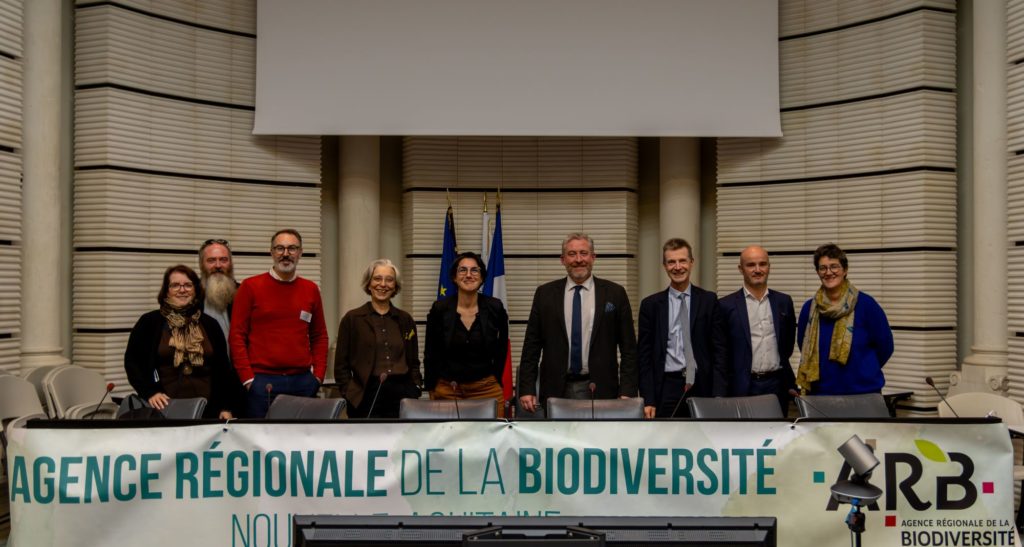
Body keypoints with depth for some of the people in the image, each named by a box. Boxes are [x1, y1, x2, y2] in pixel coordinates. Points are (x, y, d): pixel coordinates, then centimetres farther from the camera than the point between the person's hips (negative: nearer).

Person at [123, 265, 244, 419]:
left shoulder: (210, 325, 9)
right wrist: (149, 392, -12)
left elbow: (223, 368, 9)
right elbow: (132, 361, 2)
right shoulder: (149, 322, 3)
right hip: (164, 409, -2)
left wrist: (227, 408, 3)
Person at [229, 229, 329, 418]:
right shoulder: (250, 287, 0)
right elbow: (237, 335, -2)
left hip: (303, 381, 3)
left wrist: (318, 375, 4)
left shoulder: (311, 289, 9)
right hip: (262, 381, -3)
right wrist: (248, 378, -8)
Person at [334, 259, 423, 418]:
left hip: (402, 394, 3)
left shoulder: (406, 320, 14)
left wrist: (415, 390, 5)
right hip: (367, 394, -2)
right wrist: (350, 395, -6)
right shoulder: (352, 318, 5)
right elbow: (341, 365, 3)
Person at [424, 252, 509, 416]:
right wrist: (432, 390, 5)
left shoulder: (495, 308, -4)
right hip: (447, 390, 0)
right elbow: (430, 354, 5)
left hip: (486, 389, 0)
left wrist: (495, 382, 11)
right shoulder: (439, 309, -4)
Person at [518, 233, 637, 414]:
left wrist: (627, 392, -5)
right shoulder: (545, 293, 5)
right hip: (556, 391, 1)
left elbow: (629, 348, 2)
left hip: (600, 391, -1)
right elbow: (532, 345, 5)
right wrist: (526, 389, -2)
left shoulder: (615, 293, 2)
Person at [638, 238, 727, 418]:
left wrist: (719, 396, -7)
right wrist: (648, 400, -4)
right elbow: (645, 356, 4)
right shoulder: (651, 304, 5)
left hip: (701, 388, 0)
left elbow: (719, 350, 2)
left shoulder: (709, 300, 4)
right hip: (666, 389, 0)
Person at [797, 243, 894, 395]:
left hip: (864, 392, -2)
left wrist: (863, 370, 9)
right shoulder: (809, 308, 1)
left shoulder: (865, 304, -7)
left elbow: (885, 346, 1)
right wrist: (830, 371, 9)